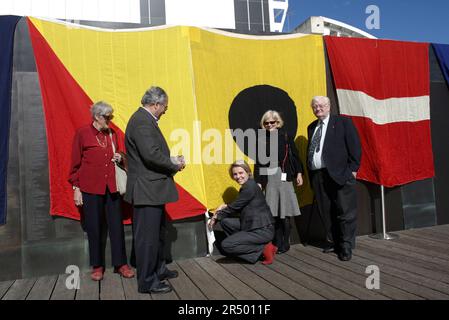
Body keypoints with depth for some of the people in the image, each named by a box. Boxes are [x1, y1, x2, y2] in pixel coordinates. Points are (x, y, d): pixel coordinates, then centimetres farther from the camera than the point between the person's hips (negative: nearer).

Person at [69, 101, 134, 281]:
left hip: (112, 187, 4)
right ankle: (97, 266, 20)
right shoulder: (82, 133, -2)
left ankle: (120, 264, 16)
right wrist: (76, 188, -2)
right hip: (90, 188, -3)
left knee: (117, 226, 5)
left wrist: (120, 157, 0)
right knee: (94, 228, 6)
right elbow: (75, 163, 1)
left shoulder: (112, 134, 10)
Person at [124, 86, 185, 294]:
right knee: (147, 236, 0)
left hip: (152, 190, 11)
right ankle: (147, 282, 13)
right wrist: (175, 164, -13)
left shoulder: (144, 119, 15)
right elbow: (151, 154, -27)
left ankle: (158, 269, 37)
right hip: (146, 190, -11)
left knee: (158, 233, 22)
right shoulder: (142, 121, -17)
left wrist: (172, 161, 7)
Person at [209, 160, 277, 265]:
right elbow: (239, 208, 20)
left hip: (263, 230, -10)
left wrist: (216, 217, 2)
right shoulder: (246, 186, 12)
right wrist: (225, 207, 6)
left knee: (226, 245, -13)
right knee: (225, 221, 5)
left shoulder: (250, 187, -16)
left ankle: (263, 249, -5)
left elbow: (235, 207, -11)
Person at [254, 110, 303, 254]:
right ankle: (277, 243, 15)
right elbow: (258, 162, 7)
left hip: (284, 176, -2)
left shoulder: (285, 136, 3)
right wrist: (258, 182, 3)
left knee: (284, 211, 0)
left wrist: (299, 173, -3)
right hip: (269, 178, 2)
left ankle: (285, 243, 14)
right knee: (273, 212, 3)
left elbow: (294, 154, 4)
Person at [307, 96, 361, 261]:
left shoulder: (343, 122, 2)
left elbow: (354, 146, -4)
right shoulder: (312, 127, 18)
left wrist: (353, 168, -10)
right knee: (326, 213, 11)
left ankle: (346, 246, 10)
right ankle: (332, 242, 24)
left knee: (345, 213, 0)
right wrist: (310, 173, 9)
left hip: (340, 174, -5)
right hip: (318, 176, 5)